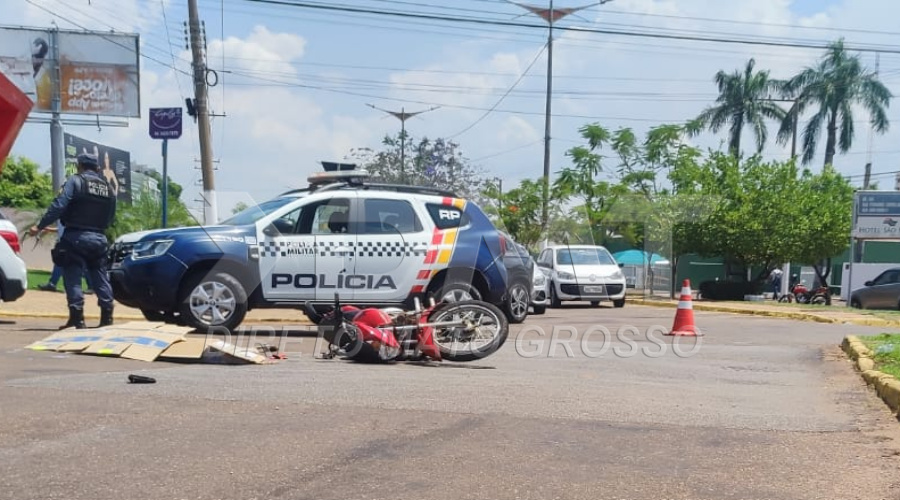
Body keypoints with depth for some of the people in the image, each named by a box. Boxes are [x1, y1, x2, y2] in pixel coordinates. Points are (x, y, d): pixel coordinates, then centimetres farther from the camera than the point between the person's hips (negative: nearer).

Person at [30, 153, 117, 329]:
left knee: (73, 277, -2)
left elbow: (59, 206, -14)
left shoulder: (76, 181, -4)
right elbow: (110, 218, 14)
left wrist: (40, 226, -11)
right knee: (100, 278, 12)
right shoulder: (108, 188, 14)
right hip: (99, 238, 5)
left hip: (76, 237, -5)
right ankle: (107, 316, 11)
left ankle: (77, 317, -7)